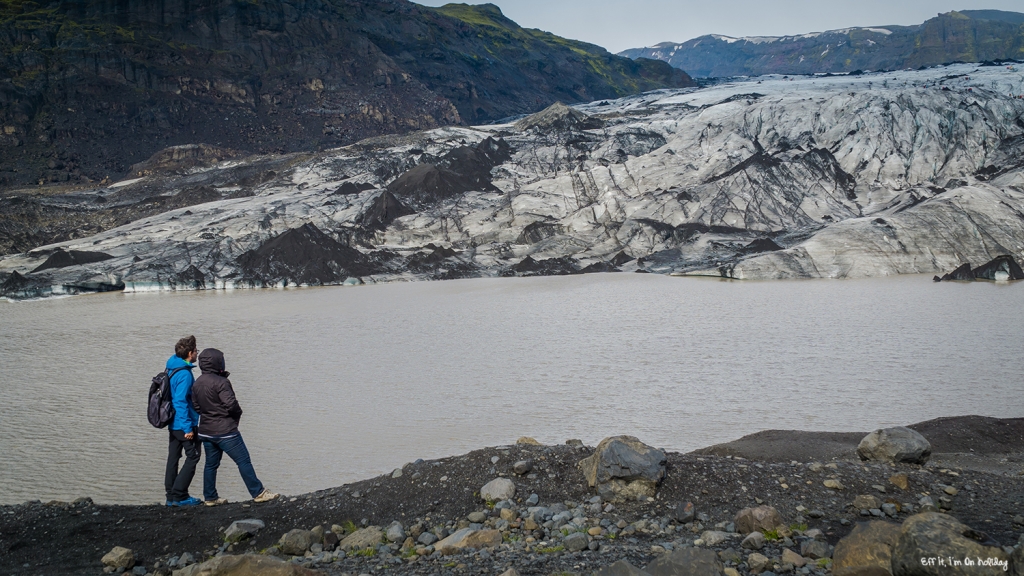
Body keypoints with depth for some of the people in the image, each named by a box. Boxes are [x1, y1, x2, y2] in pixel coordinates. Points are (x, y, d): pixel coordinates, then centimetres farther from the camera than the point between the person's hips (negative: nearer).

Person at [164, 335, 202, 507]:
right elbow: (180, 402, -23)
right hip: (184, 424, -9)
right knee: (192, 457, -1)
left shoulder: (172, 369, 11)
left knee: (173, 458, 11)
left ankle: (171, 496, 16)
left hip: (173, 424, 9)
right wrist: (188, 428, -21)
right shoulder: (184, 374, -18)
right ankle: (179, 495, -3)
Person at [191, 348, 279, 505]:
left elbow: (196, 406, 13)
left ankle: (210, 497, 20)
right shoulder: (220, 382, -18)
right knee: (244, 461, -2)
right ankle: (258, 493, 2)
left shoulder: (197, 383, 7)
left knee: (211, 464, 15)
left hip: (206, 431, 8)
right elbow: (231, 404, -22)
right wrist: (238, 413, -2)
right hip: (225, 431, -8)